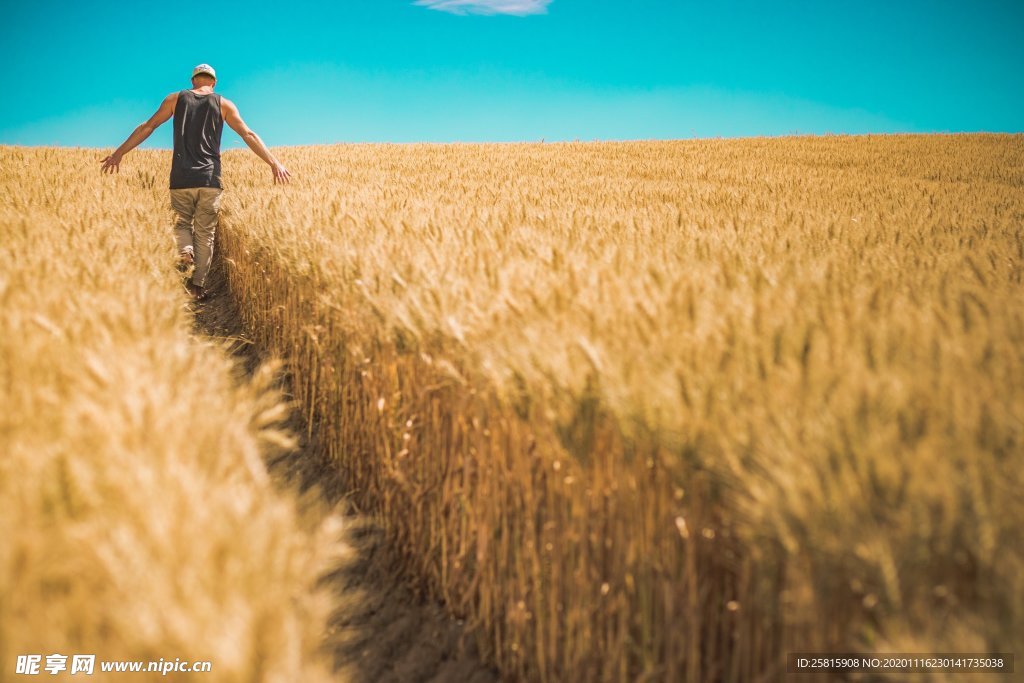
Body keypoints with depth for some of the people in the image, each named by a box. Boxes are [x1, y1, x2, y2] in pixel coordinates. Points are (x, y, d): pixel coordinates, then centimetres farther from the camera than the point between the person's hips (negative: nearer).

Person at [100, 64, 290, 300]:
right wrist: (274, 163, 2)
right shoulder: (223, 104, 8)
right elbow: (248, 135, 2)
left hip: (181, 178, 0)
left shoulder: (176, 98, 10)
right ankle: (198, 284, 3)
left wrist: (119, 153, 11)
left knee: (182, 222, 16)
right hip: (210, 178, 0)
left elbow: (147, 127, 8)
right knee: (205, 232, 6)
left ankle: (184, 250, -16)